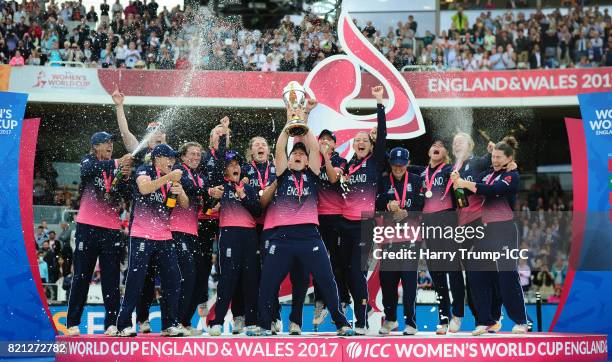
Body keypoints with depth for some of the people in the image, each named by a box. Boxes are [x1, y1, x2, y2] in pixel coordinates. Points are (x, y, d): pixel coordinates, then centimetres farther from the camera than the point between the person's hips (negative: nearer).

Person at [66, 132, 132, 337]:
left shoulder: (118, 166, 9)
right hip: (87, 227, -2)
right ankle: (73, 323, 4)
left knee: (111, 278, 1)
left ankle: (111, 324, 3)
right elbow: (88, 170, -22)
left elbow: (126, 195, 1)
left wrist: (125, 177, -18)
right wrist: (116, 164, -32)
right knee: (81, 276, 1)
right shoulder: (88, 161, 3)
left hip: (112, 229, 2)